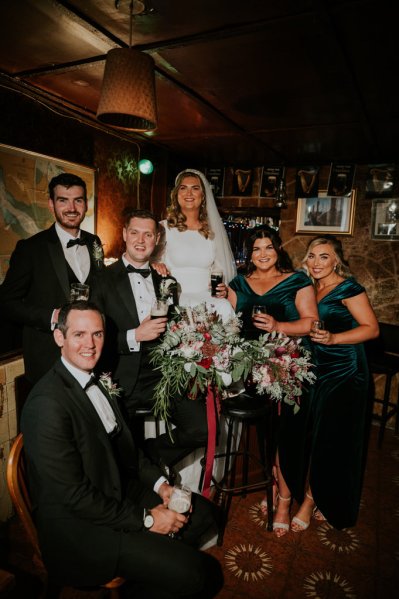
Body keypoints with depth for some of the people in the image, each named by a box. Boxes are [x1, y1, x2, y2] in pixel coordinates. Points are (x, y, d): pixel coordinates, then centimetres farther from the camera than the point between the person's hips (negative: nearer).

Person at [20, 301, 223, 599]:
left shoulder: (97, 381, 3)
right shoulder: (47, 403, -25)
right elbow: (73, 495, -23)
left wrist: (159, 483, -2)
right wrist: (145, 518, -17)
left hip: (116, 491, 9)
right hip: (76, 525, -9)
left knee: (201, 511, 12)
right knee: (195, 573, -16)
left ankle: (153, 570, 26)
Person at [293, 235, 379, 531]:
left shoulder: (348, 288, -10)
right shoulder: (310, 288, 10)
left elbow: (372, 328, -13)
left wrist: (333, 338, -25)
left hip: (345, 373, -6)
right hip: (317, 370, 6)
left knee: (331, 439, 0)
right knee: (312, 435, 9)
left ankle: (312, 499, 15)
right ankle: (321, 498, 28)